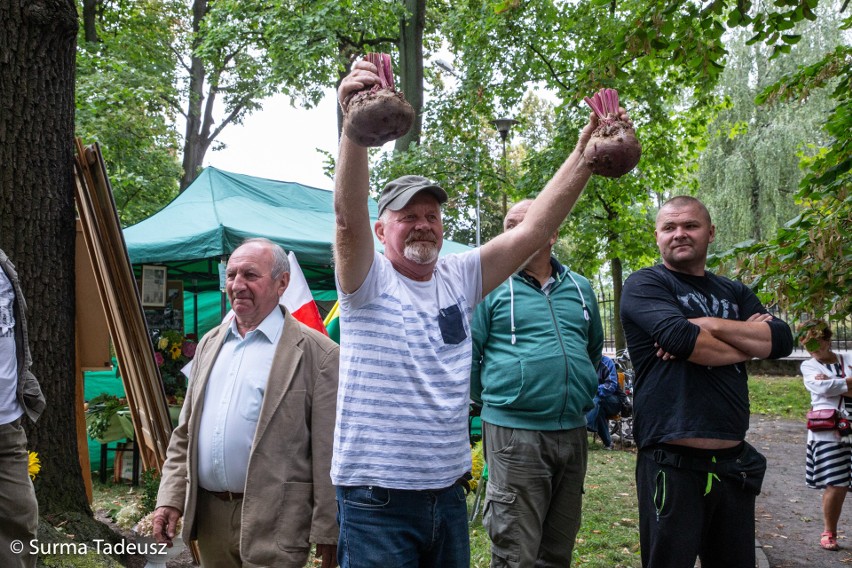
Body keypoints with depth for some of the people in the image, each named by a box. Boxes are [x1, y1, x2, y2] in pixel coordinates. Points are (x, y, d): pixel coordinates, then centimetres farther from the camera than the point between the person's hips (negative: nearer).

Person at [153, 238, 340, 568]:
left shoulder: (316, 353, -10)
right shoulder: (210, 344, 11)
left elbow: (328, 453, -11)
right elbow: (185, 434, 15)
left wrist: (327, 533, -10)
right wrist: (171, 497, 6)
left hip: (272, 525, -6)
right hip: (207, 515, 6)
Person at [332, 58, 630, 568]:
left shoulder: (459, 277, 5)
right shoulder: (369, 282, -7)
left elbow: (534, 229, -2)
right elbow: (349, 217, -26)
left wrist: (585, 154, -13)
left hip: (449, 494, 5)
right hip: (377, 501, -5)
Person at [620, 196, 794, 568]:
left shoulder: (734, 293, 15)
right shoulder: (645, 284, -2)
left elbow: (782, 340, 0)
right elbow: (677, 336, -20)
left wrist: (707, 325, -13)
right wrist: (748, 344, -4)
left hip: (735, 462, 6)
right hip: (673, 462, -6)